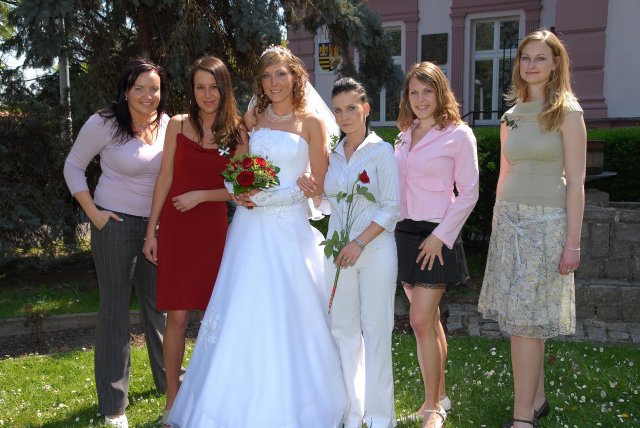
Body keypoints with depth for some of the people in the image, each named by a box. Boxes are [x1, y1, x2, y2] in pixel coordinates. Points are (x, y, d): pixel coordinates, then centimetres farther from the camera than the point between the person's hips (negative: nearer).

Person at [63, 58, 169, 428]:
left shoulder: (167, 124, 0)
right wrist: (93, 213, -10)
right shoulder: (104, 123, -11)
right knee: (115, 307, 2)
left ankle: (168, 379, 35)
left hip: (157, 224, 4)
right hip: (116, 223, -4)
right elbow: (73, 166, -3)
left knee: (158, 302, 15)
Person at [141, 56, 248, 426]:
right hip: (176, 229, -1)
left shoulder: (237, 133, 3)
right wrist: (152, 231, 2)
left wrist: (200, 196, -11)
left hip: (214, 229, 1)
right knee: (178, 316, 0)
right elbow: (165, 179, 3)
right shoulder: (178, 125, 2)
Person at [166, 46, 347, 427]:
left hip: (289, 227, -2)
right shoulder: (251, 119, 9)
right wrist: (240, 191, -5)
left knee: (289, 315, 1)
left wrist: (272, 195, -10)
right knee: (245, 313, 3)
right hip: (251, 227, 3)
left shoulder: (311, 123, 1)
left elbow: (320, 185, -1)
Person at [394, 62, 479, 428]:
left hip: (435, 236, -6)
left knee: (421, 320, -9)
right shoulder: (406, 135, 11)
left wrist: (439, 236, -14)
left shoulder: (458, 134, -6)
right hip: (405, 233, 6)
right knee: (429, 319, 13)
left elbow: (468, 193, -8)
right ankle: (440, 396, 25)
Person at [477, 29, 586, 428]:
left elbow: (576, 181, -8)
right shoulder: (512, 116, 12)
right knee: (521, 319, 9)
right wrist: (496, 226, 15)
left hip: (547, 221, -5)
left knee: (526, 320, -8)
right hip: (509, 219, 6)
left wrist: (573, 241, -12)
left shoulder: (567, 111, -4)